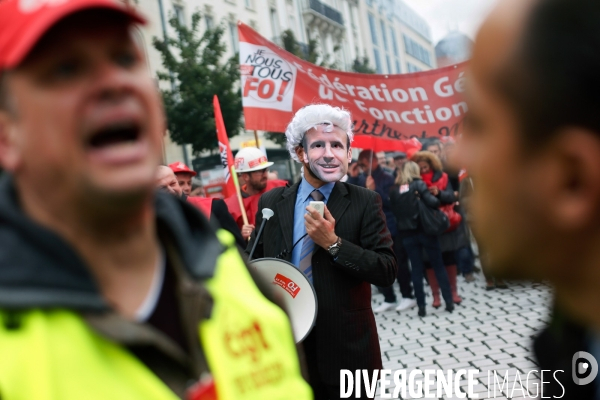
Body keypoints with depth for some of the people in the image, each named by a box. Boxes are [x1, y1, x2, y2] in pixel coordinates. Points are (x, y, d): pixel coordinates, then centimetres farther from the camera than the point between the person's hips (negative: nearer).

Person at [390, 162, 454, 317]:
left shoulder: (394, 190, 5)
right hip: (425, 230, -3)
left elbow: (394, 210, 6)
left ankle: (421, 306, 5)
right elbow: (432, 202, -15)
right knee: (438, 266, 7)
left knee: (416, 269, 7)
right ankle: (449, 302, 9)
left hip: (406, 234, 3)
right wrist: (438, 201, 3)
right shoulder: (418, 184, -5)